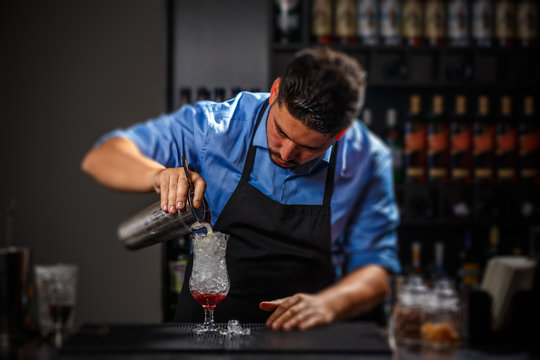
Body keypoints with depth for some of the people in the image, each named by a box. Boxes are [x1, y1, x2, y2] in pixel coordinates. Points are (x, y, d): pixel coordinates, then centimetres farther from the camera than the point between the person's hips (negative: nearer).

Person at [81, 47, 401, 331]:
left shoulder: (367, 162, -7)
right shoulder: (218, 125, -9)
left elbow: (375, 270, -1)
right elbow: (101, 158, -7)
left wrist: (328, 304, -21)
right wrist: (161, 175, -27)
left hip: (303, 345, 3)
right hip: (201, 333, -3)